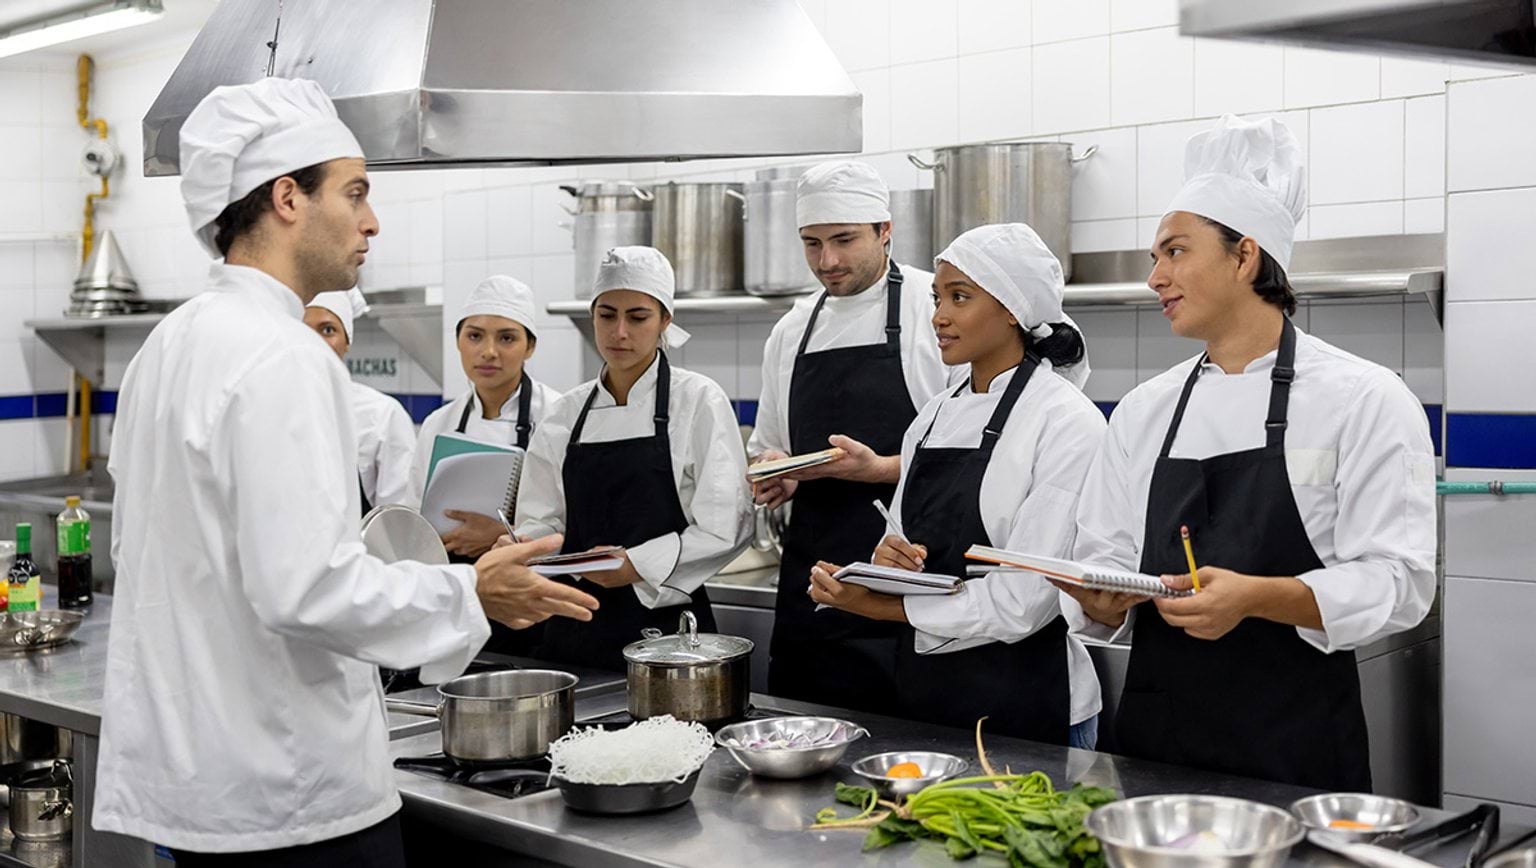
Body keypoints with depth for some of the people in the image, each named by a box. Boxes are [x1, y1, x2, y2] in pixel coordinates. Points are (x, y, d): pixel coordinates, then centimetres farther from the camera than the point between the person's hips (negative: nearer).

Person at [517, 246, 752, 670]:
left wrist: (637, 566, -20)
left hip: (665, 621, -3)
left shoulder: (699, 401, -4)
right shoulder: (566, 413, 9)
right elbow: (540, 521, 10)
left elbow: (725, 527, -10)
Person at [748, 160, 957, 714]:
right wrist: (771, 470, 1)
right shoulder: (791, 331, 14)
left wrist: (880, 468, -19)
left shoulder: (935, 309, -5)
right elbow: (766, 447, 23)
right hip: (810, 584, 6)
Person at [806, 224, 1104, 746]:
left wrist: (882, 605, -14)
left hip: (1022, 707, -6)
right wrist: (886, 560, -10)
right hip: (922, 696, 6)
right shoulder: (933, 418, 8)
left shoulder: (1066, 422, -13)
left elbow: (1023, 602, -19)